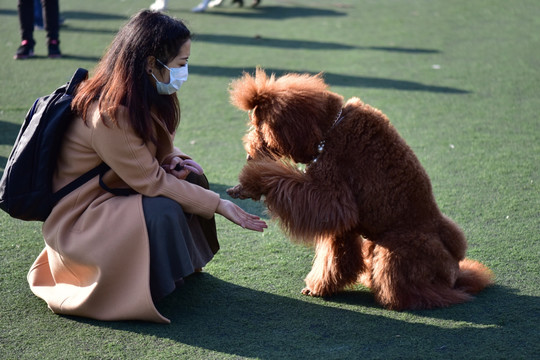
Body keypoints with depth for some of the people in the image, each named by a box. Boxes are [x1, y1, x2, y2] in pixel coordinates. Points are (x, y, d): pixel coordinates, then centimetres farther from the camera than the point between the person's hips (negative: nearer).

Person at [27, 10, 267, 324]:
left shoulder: (145, 98, -3)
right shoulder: (109, 115, -30)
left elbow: (160, 146, 14)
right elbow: (151, 182, -25)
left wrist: (172, 159, -11)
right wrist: (219, 205, -20)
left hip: (111, 195, 9)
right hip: (76, 220, -9)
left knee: (190, 176, -4)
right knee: (162, 211, -30)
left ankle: (187, 265, 9)